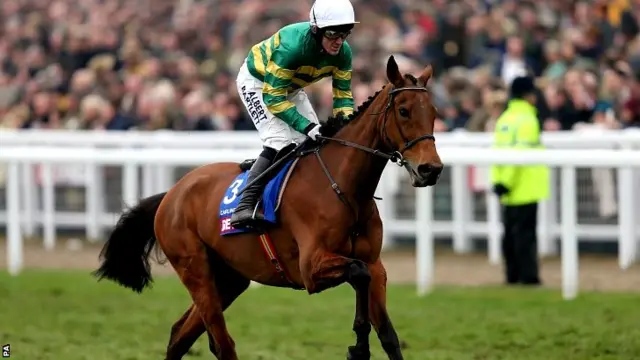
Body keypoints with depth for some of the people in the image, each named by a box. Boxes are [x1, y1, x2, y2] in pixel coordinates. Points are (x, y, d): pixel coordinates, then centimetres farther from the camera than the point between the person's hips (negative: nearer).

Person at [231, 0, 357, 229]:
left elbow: (343, 95, -8)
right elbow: (273, 97, -36)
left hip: (291, 87, 8)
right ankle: (244, 207, -28)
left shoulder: (343, 53, -20)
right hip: (257, 82, -8)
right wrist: (306, 126, -41)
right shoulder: (291, 46, -40)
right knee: (280, 143, -25)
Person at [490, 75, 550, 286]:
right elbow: (520, 153, -21)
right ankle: (528, 276, -6)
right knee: (525, 232, -6)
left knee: (511, 232, 12)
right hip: (526, 188, -8)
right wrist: (506, 182, -19)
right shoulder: (527, 120, -13)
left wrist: (497, 180, 2)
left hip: (508, 190, 8)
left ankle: (512, 274, 16)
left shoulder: (503, 119, 11)